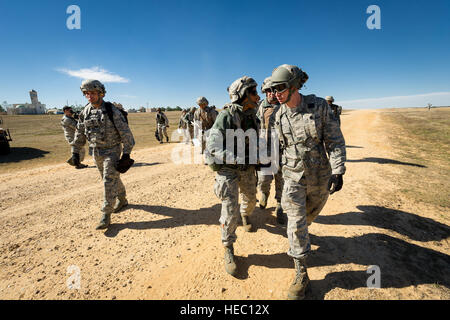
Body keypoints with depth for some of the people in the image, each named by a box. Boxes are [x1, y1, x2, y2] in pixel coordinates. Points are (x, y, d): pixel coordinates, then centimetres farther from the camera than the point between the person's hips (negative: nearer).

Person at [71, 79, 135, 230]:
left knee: (109, 180, -9)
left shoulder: (112, 110, -13)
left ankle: (106, 215, -2)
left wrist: (126, 153, -17)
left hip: (112, 151, -6)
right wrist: (75, 152, 10)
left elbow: (125, 132, -14)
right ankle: (122, 200, 38)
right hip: (96, 152, 6)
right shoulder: (86, 112, 4)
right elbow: (80, 133, 13)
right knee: (110, 178, 17)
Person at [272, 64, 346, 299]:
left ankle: (299, 234, 56)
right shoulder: (279, 116, -4)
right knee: (296, 224, -2)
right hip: (293, 176, 1)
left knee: (311, 213, 22)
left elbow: (335, 141, -10)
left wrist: (338, 171, -19)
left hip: (319, 175, 0)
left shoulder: (319, 106, -12)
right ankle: (301, 275, 12)